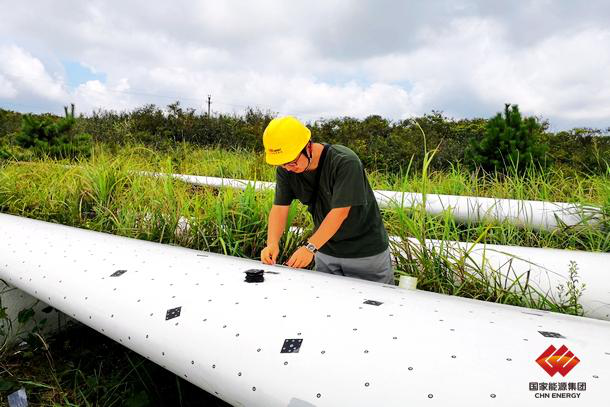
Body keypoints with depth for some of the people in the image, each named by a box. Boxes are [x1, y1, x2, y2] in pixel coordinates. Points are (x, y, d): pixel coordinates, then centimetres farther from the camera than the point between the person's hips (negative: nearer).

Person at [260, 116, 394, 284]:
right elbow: (280, 207, -11)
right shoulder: (285, 170, -9)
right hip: (325, 250, 5)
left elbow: (340, 212, -30)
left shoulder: (345, 162, -27)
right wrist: (272, 243, -27)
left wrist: (310, 247, -35)